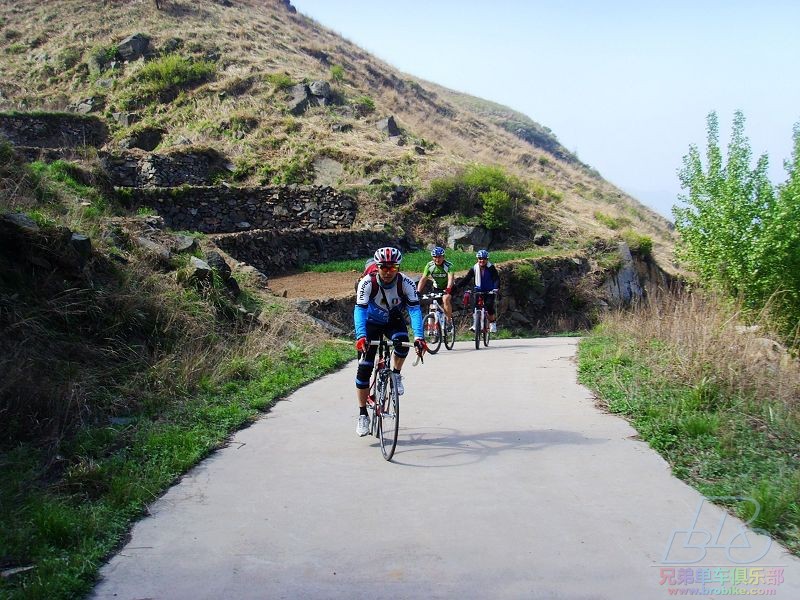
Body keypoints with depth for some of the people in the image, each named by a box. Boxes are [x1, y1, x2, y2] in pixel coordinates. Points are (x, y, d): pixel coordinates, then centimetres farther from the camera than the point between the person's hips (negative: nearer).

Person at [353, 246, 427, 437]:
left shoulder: (406, 282, -27)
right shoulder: (367, 283, -30)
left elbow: (414, 309, -32)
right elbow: (360, 310, -36)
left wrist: (418, 337, -46)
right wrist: (361, 336, -52)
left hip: (394, 320, 1)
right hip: (372, 322, -1)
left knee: (402, 341, -34)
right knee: (364, 367, -10)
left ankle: (396, 374, -3)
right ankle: (362, 415, 2)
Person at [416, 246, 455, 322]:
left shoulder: (448, 265, -24)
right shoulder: (429, 265, -16)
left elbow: (450, 278, -37)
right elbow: (423, 279, -20)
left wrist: (448, 289, -55)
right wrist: (418, 291, -34)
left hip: (447, 288, -4)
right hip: (436, 288, 4)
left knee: (445, 299, -30)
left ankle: (449, 320, -19)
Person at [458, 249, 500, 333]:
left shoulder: (491, 268, -10)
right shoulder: (474, 268, -4)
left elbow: (496, 279, -18)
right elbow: (466, 279, -8)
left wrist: (496, 288, -37)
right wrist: (456, 286, -20)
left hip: (489, 291, -3)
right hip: (478, 291, 3)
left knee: (489, 306, -19)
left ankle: (492, 323, 0)